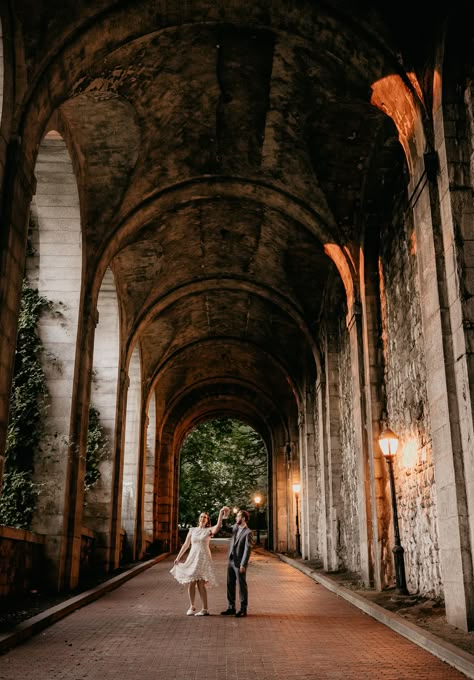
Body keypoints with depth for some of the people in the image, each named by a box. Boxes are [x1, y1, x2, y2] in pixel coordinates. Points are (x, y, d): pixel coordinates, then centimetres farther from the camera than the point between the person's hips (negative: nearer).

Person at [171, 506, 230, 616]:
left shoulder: (209, 530, 0)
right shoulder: (192, 530, 9)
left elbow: (218, 526, -21)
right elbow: (186, 545, 13)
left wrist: (221, 513, -31)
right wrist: (178, 557, 12)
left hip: (204, 558, -3)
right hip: (192, 558, 3)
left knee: (201, 584, -8)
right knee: (191, 583, 2)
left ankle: (205, 609, 0)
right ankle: (192, 607, 20)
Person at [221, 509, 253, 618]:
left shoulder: (248, 533, -13)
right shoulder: (235, 527, 8)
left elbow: (247, 550, -16)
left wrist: (243, 565, -19)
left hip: (239, 563, -7)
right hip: (231, 561, 7)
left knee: (242, 586, 3)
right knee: (230, 585, 11)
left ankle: (243, 609, 12)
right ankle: (231, 608, 21)